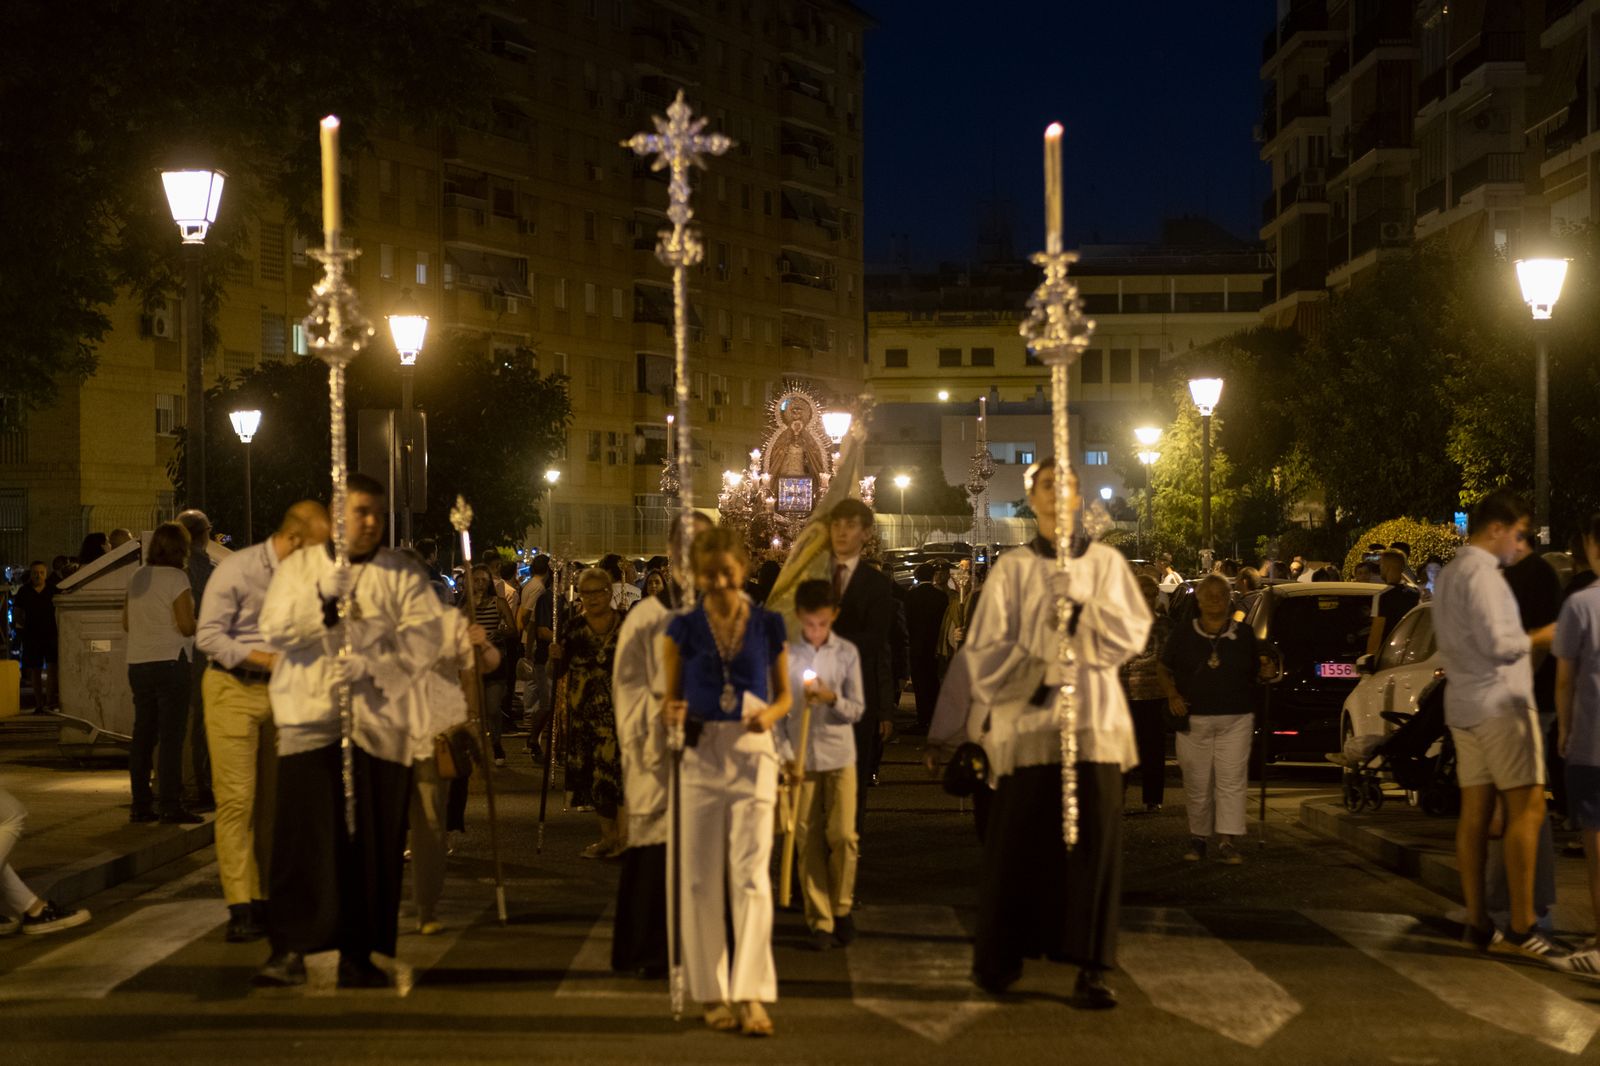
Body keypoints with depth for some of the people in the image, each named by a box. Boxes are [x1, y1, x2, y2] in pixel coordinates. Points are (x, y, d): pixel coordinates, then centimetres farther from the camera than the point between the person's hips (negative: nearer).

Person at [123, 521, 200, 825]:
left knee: (143, 734, 10)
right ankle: (171, 806, -7)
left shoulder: (137, 578, 12)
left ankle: (141, 805, 13)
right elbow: (186, 626, -16)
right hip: (169, 662, -7)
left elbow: (127, 624, 18)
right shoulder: (176, 578, -10)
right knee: (171, 735, -5)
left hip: (137, 663, 7)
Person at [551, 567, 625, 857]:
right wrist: (555, 657, -11)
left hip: (620, 710, -3)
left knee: (617, 766, -11)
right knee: (591, 772, 6)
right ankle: (607, 836, 17)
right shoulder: (574, 629, 6)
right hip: (584, 712, 3)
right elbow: (556, 675, 8)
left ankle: (623, 834, -3)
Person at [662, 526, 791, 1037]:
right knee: (701, 877, 4)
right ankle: (713, 993, 14)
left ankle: (751, 994, -6)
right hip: (700, 755, 1)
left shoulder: (768, 625, 4)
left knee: (750, 875, -7)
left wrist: (768, 715, -11)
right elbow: (669, 699, 8)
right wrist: (672, 715, -15)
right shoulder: (683, 628, 4)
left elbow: (783, 694, 11)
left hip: (752, 753, -1)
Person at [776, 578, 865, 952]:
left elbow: (857, 710, 0)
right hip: (802, 759, 0)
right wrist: (785, 755, -7)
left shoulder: (847, 653, 0)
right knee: (808, 841, 2)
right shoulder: (786, 654, -1)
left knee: (842, 834, -7)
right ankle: (820, 921, 9)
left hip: (840, 756, 0)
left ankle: (841, 907, 14)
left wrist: (832, 698, -19)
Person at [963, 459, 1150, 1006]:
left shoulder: (1106, 562, 9)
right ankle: (1000, 956, 16)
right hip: (1027, 717, 0)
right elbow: (986, 646, 2)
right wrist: (1034, 669, -12)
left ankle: (1091, 967, -2)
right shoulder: (1012, 568, 7)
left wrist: (1083, 605, -15)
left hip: (1093, 718, 1)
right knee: (1019, 842, 2)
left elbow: (1132, 632, -1)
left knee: (1092, 841, -4)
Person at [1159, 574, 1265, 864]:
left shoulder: (1243, 633, 10)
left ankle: (1229, 842, -8)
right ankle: (1198, 837, 17)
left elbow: (1254, 673, 20)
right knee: (1196, 783, 3)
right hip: (1194, 719, 0)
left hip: (1235, 720, 0)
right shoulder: (1182, 633, 7)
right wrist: (1172, 695, -3)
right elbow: (1164, 670, 11)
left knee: (1232, 781, -7)